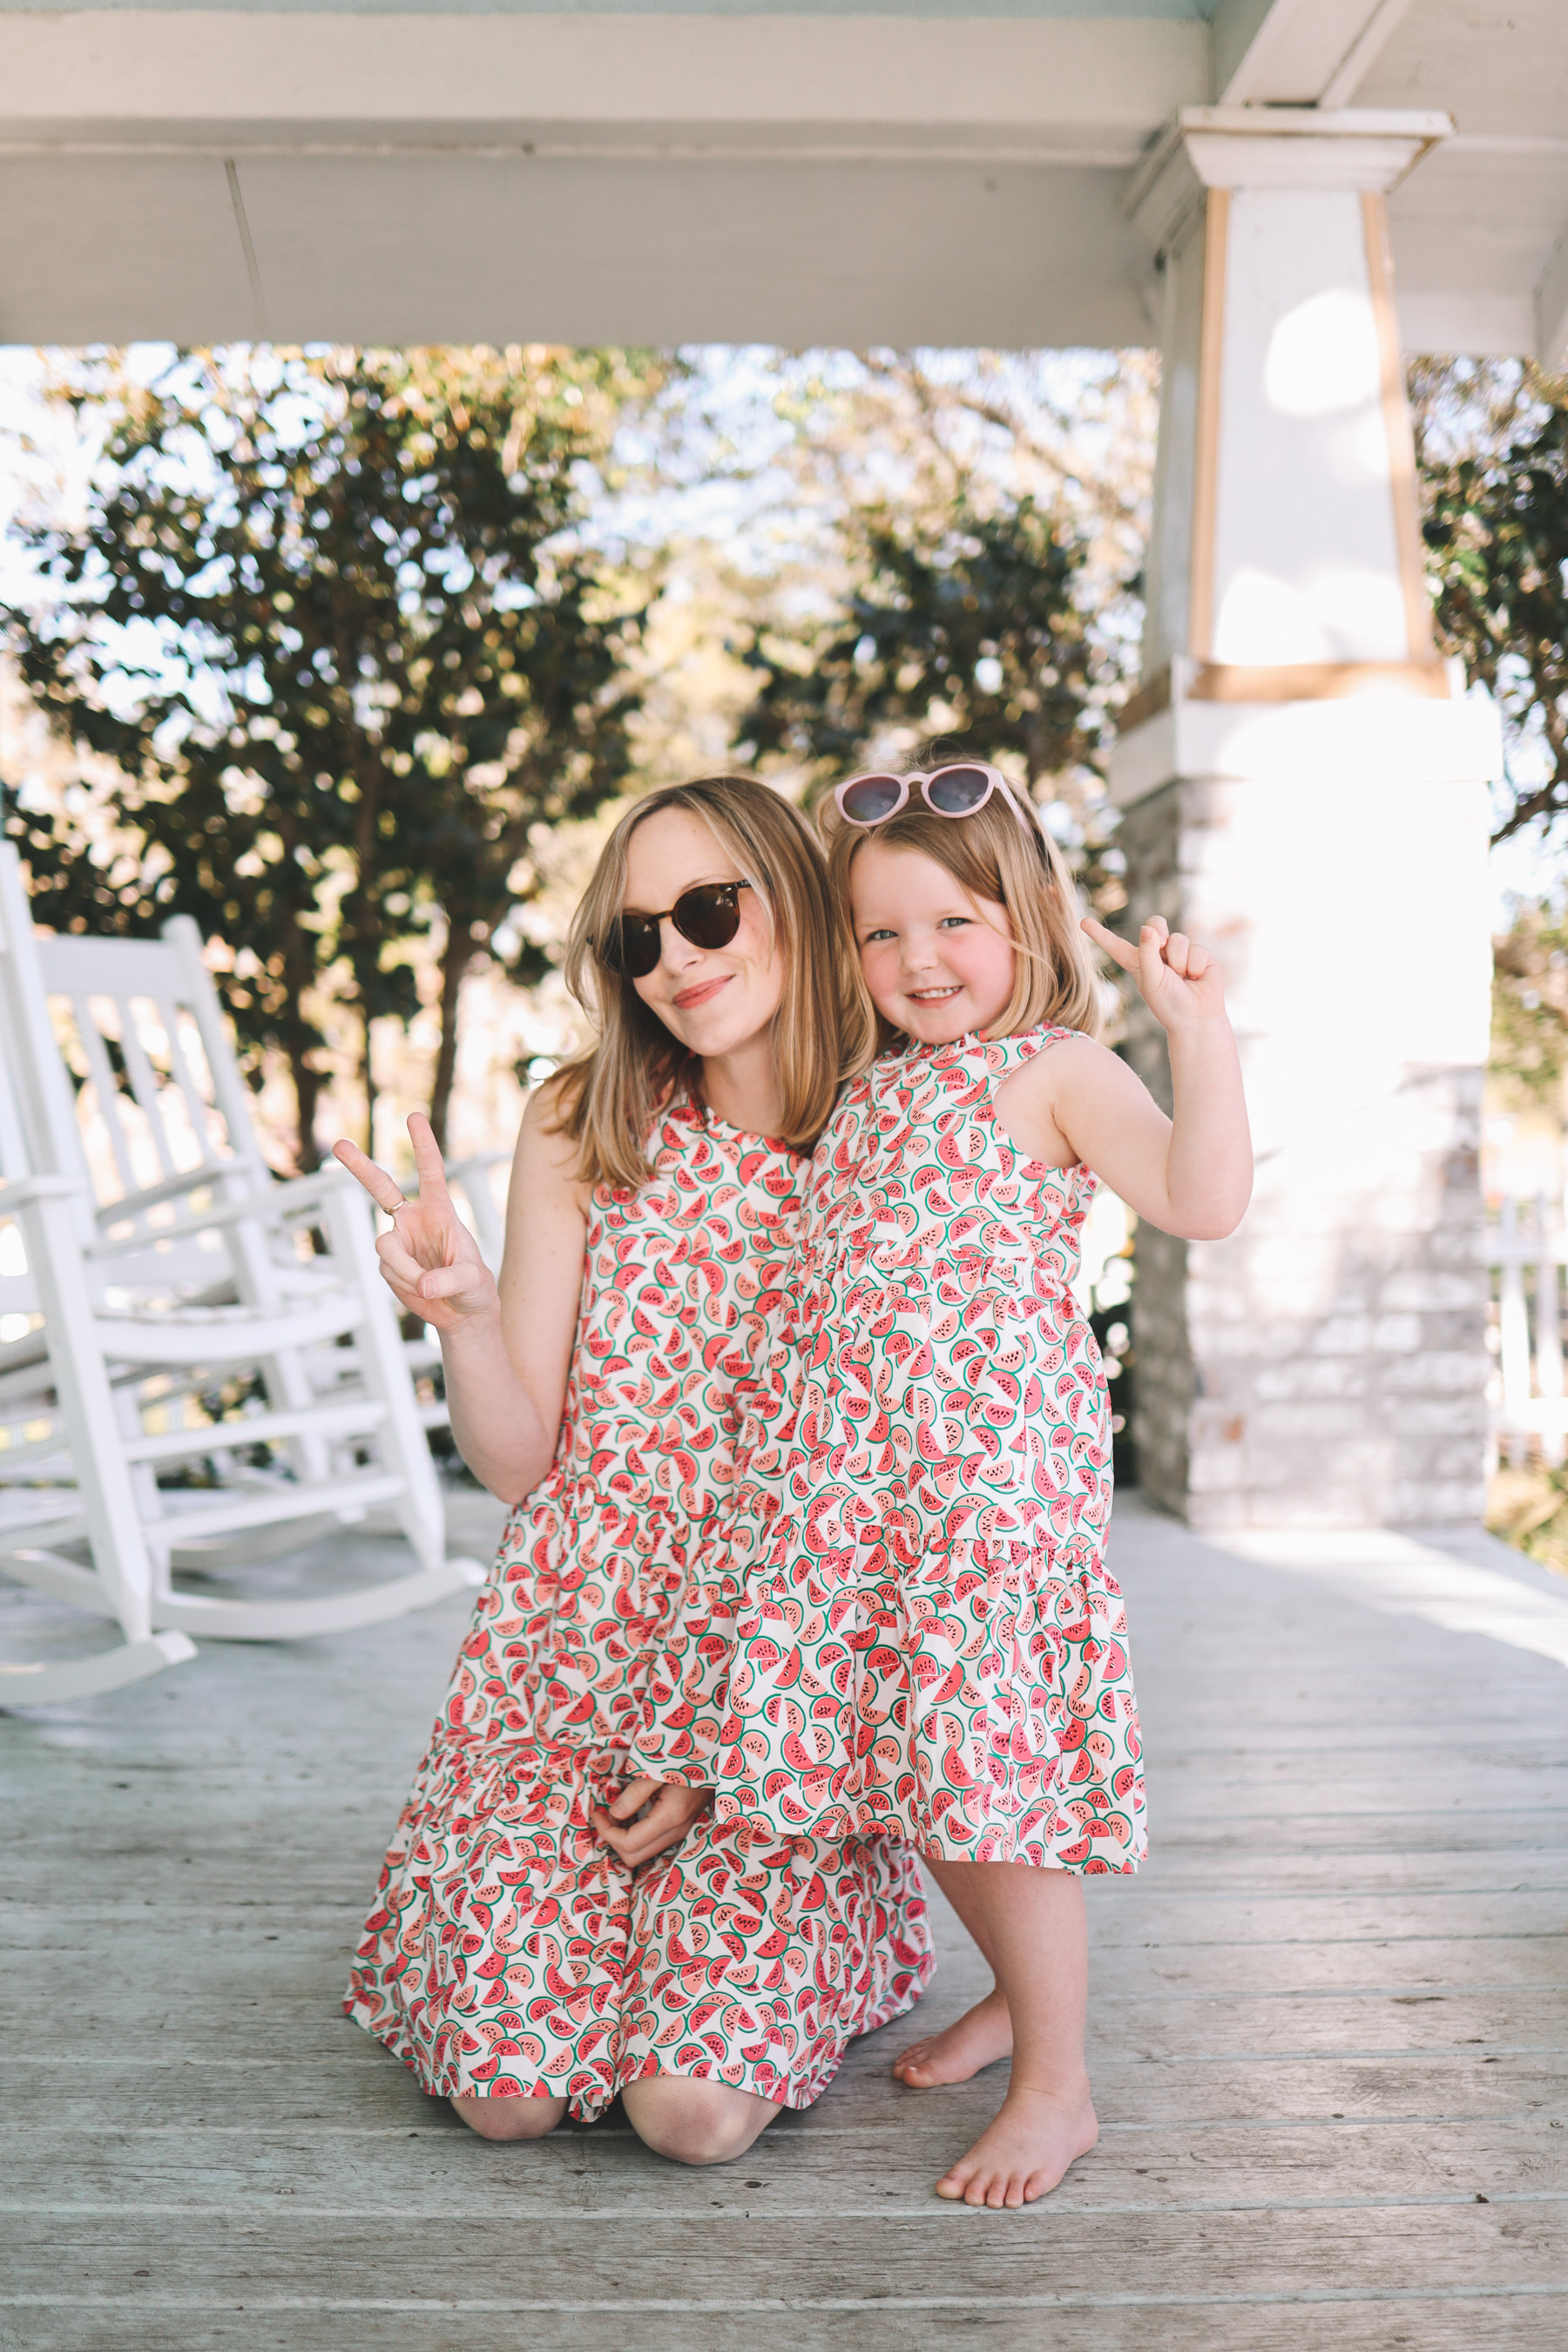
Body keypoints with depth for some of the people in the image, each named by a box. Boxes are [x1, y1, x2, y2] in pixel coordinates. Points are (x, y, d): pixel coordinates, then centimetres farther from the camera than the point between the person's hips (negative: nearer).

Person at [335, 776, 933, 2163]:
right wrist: (463, 1313, -22)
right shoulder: (585, 1134, -1)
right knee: (509, 2089, -10)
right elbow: (520, 1464, -1)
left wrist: (723, 1745, -8)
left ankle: (789, 1963, 18)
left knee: (699, 2110, -16)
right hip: (577, 1646, 2)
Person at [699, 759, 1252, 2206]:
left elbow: (1204, 1202, -18)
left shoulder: (1054, 1070, -4)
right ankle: (1020, 1991, 38)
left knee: (992, 1765, -5)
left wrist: (1200, 1030, -23)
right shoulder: (870, 1091, 18)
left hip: (999, 1467, -7)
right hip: (855, 1472, 7)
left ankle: (1057, 2085, 12)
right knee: (925, 1765, 15)